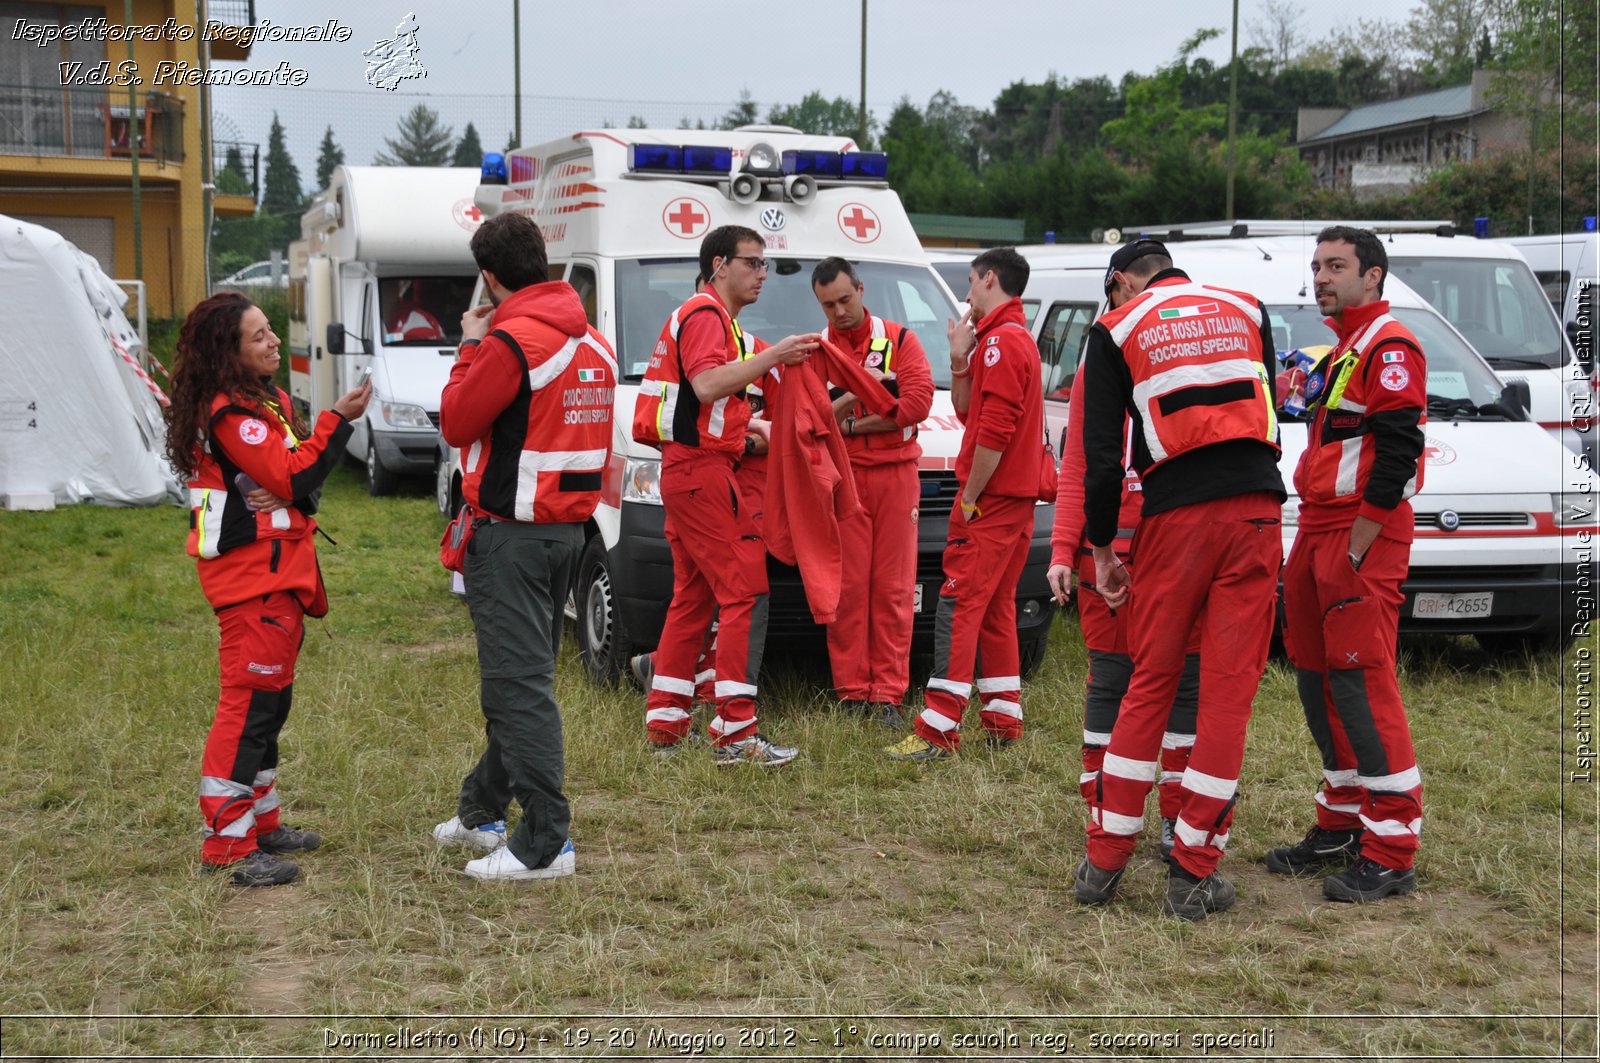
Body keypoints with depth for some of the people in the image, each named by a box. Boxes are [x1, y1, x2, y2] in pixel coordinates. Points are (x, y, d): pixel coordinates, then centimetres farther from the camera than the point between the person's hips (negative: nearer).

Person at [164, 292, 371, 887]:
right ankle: (228, 844, -9)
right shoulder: (230, 413, -16)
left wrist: (281, 493, -12)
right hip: (253, 576, -10)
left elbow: (295, 475, 10)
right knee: (251, 702, -11)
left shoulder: (264, 402, 15)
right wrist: (338, 420, -17)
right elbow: (293, 478, -19)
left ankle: (260, 820, 27)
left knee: (270, 701, 16)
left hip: (278, 573, 10)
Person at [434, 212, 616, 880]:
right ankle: (482, 812, 33)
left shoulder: (510, 341, -17)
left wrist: (471, 347, 2)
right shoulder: (590, 340, 11)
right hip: (567, 526, 9)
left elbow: (456, 423, -9)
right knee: (521, 677, 18)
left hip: (512, 534, -9)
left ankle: (545, 844, -4)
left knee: (520, 685, -6)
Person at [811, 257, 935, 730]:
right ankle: (852, 693, 4)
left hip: (896, 476, 0)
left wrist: (849, 426, -8)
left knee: (893, 589, -1)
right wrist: (854, 395, -18)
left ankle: (888, 695, 2)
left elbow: (918, 403, -8)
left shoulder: (900, 340, 5)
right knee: (847, 589, -3)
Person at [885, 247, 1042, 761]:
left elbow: (994, 431, -22)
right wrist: (960, 359, 7)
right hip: (1015, 498, 10)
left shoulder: (1001, 340, -14)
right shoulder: (1016, 337, 20)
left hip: (991, 499, -10)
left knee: (959, 607, -11)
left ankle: (938, 731, -14)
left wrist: (968, 498, -17)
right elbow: (968, 414, 20)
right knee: (995, 608, 15)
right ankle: (1003, 722, 19)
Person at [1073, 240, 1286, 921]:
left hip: (1175, 516, -1)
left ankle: (1104, 861, 13)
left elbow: (1101, 453, 3)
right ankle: (1193, 875, 4)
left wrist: (1102, 548, 10)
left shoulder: (1116, 329, 8)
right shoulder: (1246, 310, 16)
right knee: (1228, 692, 2)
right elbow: (1267, 413, 19)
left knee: (1149, 685, 10)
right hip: (1256, 510, 1)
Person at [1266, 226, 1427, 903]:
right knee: (1317, 678, 13)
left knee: (1362, 683, -11)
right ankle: (1342, 824, 24)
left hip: (1363, 536, -10)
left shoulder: (1389, 349, -11)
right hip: (1319, 530, 10)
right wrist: (1313, 545, 17)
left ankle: (1391, 853, -7)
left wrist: (1354, 549, -20)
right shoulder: (1342, 351, 21)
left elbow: (1397, 455, -20)